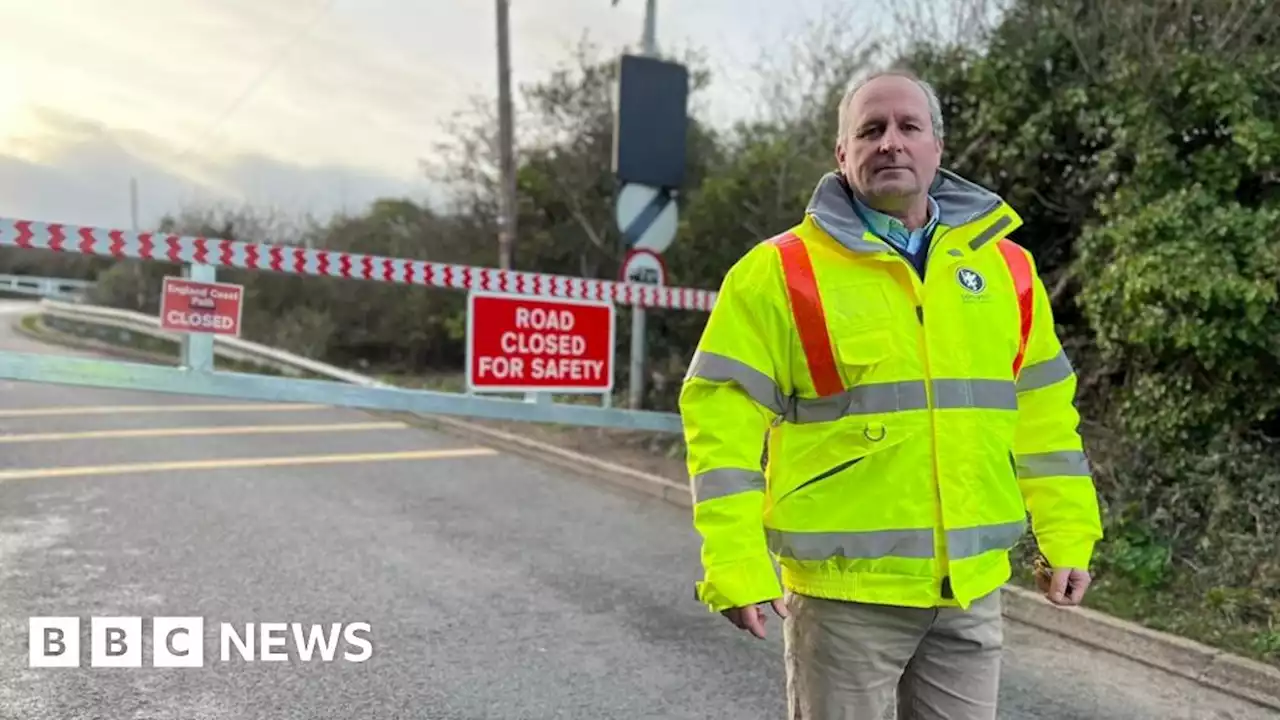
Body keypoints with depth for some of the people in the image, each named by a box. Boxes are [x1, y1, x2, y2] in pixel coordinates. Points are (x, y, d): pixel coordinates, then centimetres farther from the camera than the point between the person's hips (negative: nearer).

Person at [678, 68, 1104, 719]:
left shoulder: (1008, 269, 7)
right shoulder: (781, 272, -7)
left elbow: (1042, 414, 14)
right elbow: (724, 424, -10)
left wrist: (1068, 538, 11)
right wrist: (736, 566, -15)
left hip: (972, 588, 4)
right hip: (843, 588, -4)